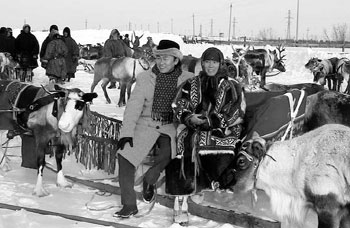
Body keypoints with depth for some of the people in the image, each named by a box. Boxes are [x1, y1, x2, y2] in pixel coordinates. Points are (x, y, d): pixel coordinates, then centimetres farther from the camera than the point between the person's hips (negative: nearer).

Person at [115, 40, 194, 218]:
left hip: (171, 126, -1)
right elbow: (134, 105, -3)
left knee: (167, 153, -31)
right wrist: (127, 132, -13)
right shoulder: (145, 78, 2)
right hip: (146, 124, 2)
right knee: (125, 155, -16)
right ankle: (129, 205, -4)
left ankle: (150, 180, 2)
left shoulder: (188, 79, 0)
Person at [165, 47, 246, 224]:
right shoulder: (191, 85, 17)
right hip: (193, 129, 2)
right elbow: (179, 107, 10)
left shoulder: (231, 87, 10)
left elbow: (236, 115, -1)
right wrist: (189, 118, -11)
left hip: (222, 132, -1)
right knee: (186, 143, -27)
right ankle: (180, 202, -27)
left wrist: (211, 120, -13)